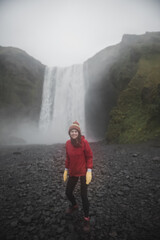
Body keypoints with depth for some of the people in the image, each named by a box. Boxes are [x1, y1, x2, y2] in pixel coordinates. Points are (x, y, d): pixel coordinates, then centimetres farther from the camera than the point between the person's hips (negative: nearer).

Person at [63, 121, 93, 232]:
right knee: (68, 192, 15)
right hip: (73, 172, 5)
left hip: (83, 172, -5)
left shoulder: (84, 142, -18)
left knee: (84, 195, -2)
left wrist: (89, 171, -17)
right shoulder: (68, 143, -4)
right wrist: (66, 170, 11)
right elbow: (68, 157, 8)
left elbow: (89, 157, -12)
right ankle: (74, 205, 48)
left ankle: (87, 219, 23)